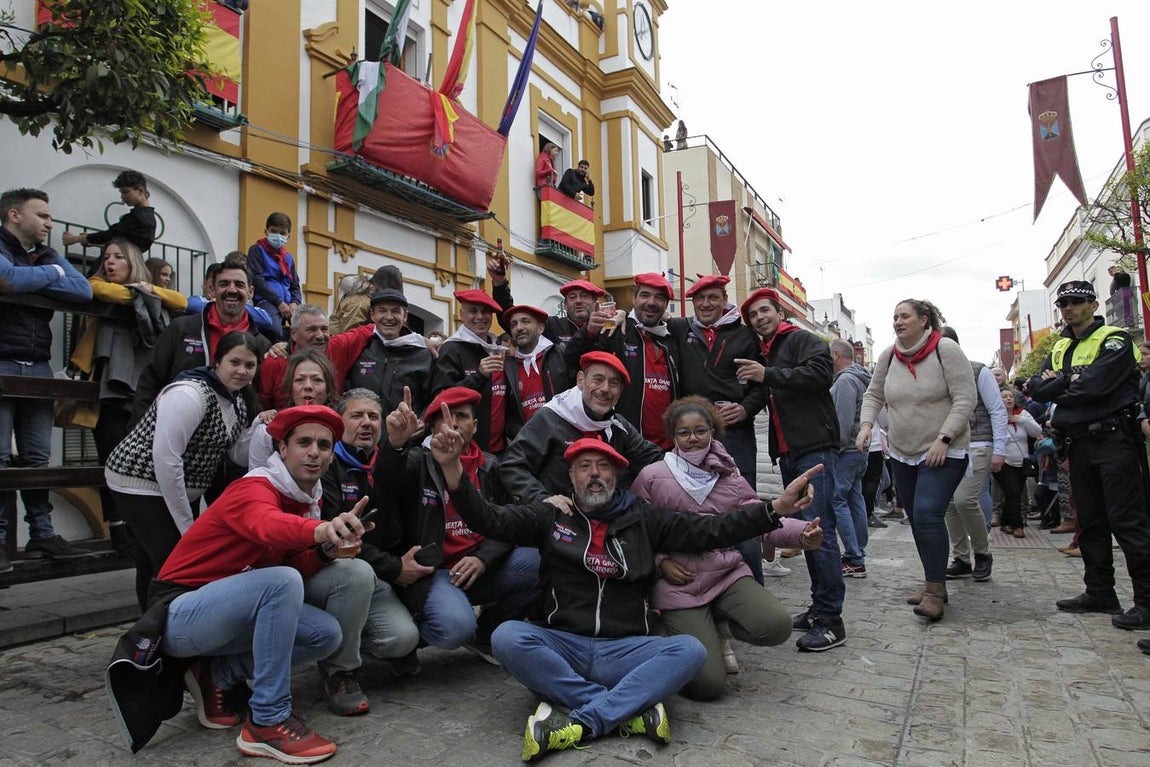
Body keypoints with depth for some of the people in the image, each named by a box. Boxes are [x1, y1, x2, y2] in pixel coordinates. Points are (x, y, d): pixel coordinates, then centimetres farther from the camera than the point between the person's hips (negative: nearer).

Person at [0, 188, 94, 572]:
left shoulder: (49, 256, 16)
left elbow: (84, 290, 1)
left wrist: (33, 279, -9)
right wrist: (53, 273, -4)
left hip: (38, 368, 6)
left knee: (38, 457, 7)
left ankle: (42, 534, 13)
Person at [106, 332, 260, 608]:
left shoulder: (237, 403, 6)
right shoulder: (190, 394, -23)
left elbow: (241, 456, 8)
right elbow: (165, 457, -26)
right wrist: (186, 524, -20)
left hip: (178, 489, 9)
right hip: (139, 484, -9)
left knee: (153, 568, 20)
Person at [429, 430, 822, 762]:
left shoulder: (644, 518, 10)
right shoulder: (551, 516, 9)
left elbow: (711, 530, 3)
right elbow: (490, 520, -1)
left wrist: (776, 507, -8)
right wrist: (452, 469, -17)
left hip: (626, 649, 1)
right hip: (562, 646, 0)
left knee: (690, 649, -26)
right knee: (507, 638, -29)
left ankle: (579, 722, -29)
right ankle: (630, 709, -25)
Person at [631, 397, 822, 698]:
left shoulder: (729, 476, 8)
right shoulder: (651, 477, -3)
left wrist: (801, 533, -19)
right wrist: (661, 562, -13)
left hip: (729, 574, 4)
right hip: (678, 586, -4)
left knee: (777, 625, -23)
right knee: (707, 684, -15)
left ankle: (717, 629, 12)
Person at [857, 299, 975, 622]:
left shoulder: (946, 350, -11)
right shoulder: (888, 356, 3)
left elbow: (965, 399, -14)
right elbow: (873, 395, 12)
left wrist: (943, 439, -20)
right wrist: (866, 424, -5)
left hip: (942, 453, -6)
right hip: (902, 452, 6)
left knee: (928, 515, -18)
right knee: (917, 519, 12)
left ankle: (935, 590, -10)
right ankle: (934, 583, 25)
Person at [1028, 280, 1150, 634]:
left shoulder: (1115, 340, -5)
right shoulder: (1061, 348, 17)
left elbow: (1094, 385, -20)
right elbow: (1037, 388, 6)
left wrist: (1056, 386, -4)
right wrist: (1070, 380, -10)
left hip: (1114, 441, -8)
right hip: (1079, 444, 8)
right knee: (1090, 522, 12)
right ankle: (1100, 593, 20)